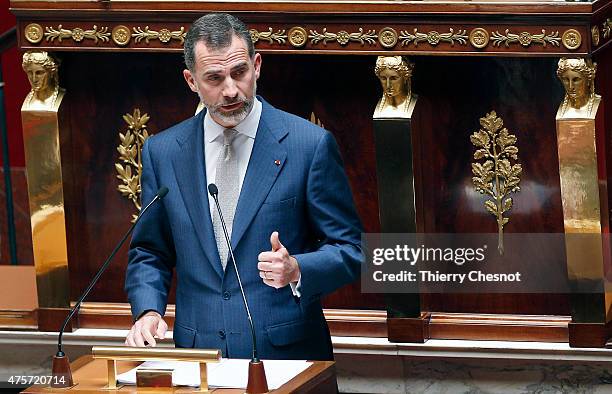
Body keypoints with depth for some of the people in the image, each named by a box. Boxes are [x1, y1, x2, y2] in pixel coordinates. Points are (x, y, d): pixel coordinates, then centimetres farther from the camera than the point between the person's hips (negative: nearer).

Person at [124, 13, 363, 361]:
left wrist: (296, 270, -16)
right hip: (197, 352, 3)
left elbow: (349, 251, 2)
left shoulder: (310, 145, -1)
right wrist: (148, 310, -2)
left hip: (286, 353, -3)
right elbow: (149, 253, 17)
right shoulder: (162, 152, 9)